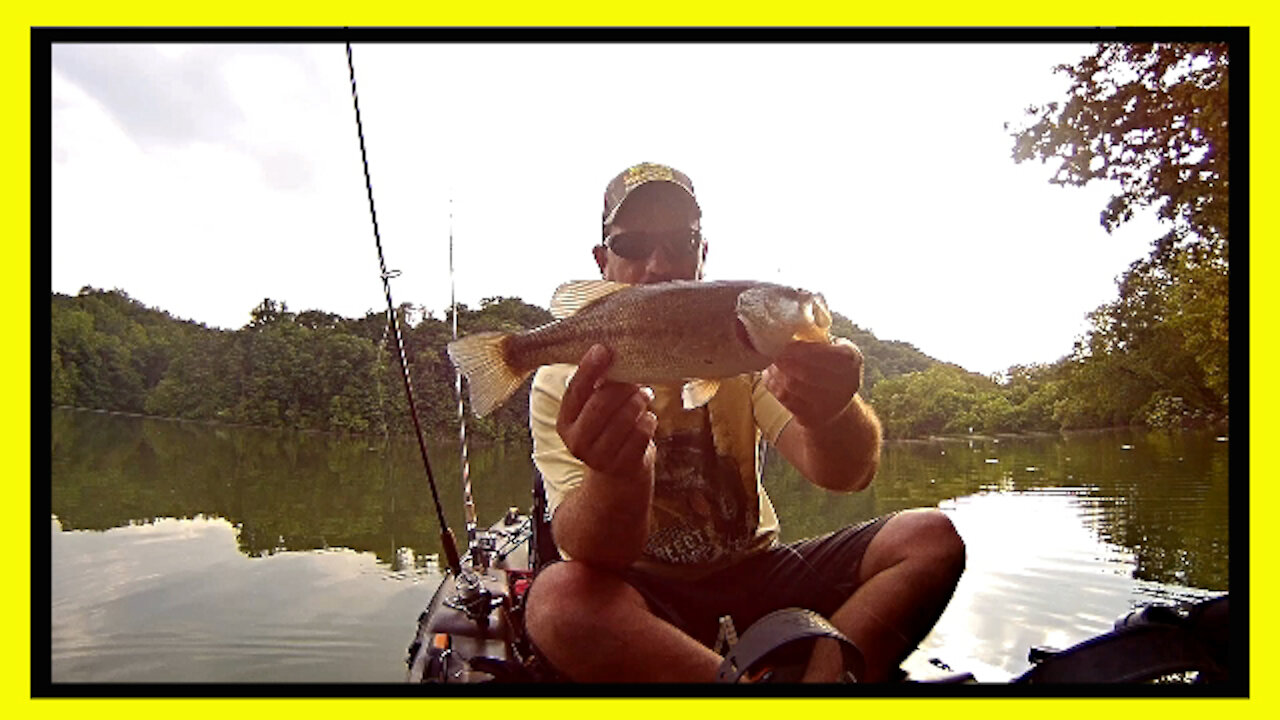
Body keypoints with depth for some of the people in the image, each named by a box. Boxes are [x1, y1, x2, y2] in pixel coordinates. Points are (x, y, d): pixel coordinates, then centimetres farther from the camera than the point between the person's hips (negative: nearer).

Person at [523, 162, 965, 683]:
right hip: (644, 593, -2)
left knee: (931, 538, -13)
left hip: (753, 572, 3)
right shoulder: (563, 383, -8)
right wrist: (618, 475, -45)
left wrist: (832, 415, -40)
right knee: (557, 600, -35)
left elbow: (847, 475, -16)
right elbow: (592, 553, -22)